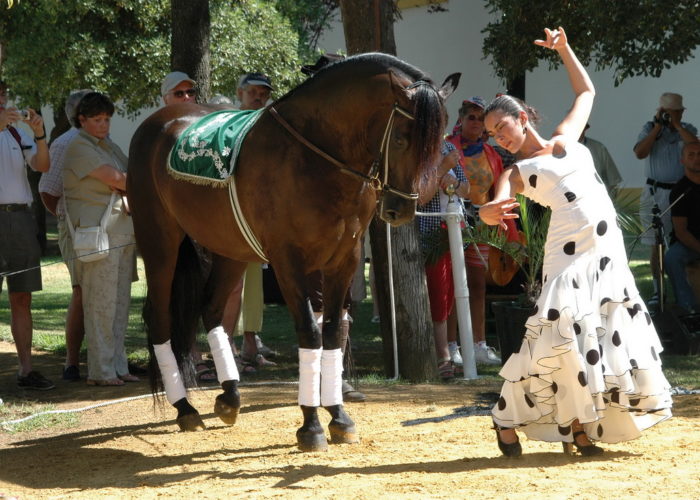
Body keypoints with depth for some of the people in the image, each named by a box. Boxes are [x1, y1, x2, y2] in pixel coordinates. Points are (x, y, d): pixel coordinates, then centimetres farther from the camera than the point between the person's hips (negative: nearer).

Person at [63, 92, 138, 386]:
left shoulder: (109, 146, 20)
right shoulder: (79, 146, -6)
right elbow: (113, 177, -12)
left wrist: (127, 192, -8)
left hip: (124, 232, 8)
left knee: (120, 304, 9)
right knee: (101, 304, -8)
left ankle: (118, 367, 14)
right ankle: (100, 371, -5)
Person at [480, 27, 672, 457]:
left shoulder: (564, 139, 16)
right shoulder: (516, 173, 5)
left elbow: (586, 91, 30)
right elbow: (492, 212, -13)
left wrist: (564, 49, 21)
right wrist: (490, 211, -37)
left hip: (609, 253, 5)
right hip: (569, 254, -5)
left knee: (615, 336, 1)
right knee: (562, 329, -21)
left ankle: (580, 424, 11)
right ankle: (508, 418, -13)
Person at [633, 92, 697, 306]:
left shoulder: (687, 129, 6)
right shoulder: (649, 129, 3)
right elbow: (640, 153, -13)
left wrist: (676, 124, -15)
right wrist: (658, 126, -14)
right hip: (656, 193, 0)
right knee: (656, 246, 2)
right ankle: (658, 290, 8)